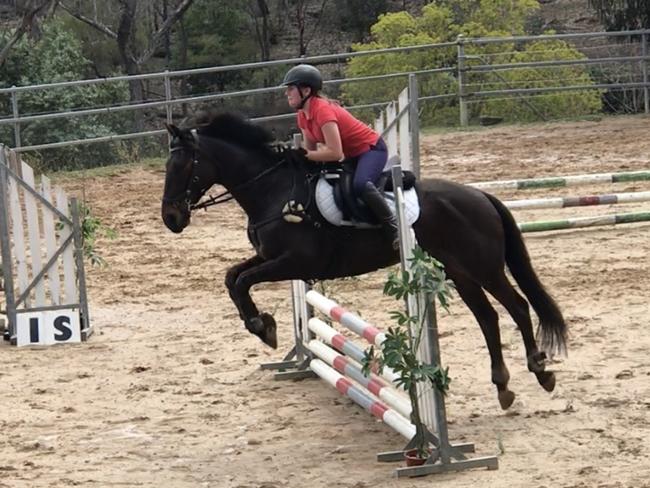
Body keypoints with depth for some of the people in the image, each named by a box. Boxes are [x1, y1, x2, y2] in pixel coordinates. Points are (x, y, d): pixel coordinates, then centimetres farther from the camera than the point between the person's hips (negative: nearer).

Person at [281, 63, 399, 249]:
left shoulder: (323, 110, -27)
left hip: (372, 149, -11)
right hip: (350, 155, 11)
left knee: (360, 184, -36)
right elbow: (311, 149, 6)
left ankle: (395, 230, -30)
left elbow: (335, 153, -33)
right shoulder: (303, 115, 2)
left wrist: (304, 155, -28)